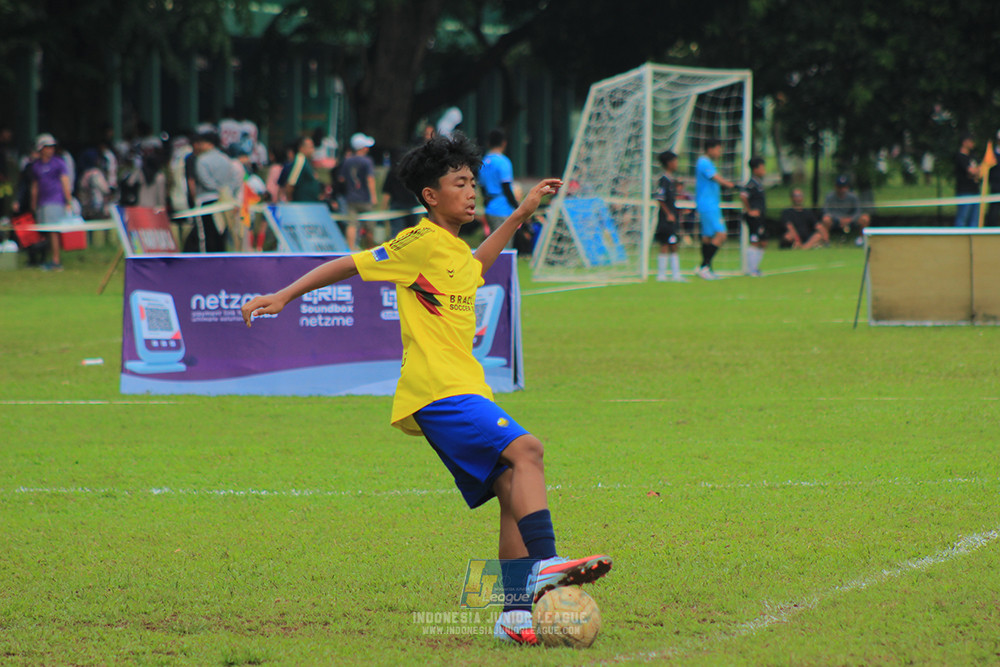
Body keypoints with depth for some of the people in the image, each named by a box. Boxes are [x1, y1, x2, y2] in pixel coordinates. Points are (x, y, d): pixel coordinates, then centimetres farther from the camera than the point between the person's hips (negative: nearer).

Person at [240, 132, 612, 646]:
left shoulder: (454, 248, 20)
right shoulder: (422, 243, -7)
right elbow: (349, 265, -2)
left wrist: (520, 215, 45)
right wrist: (282, 296, -4)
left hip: (465, 392, 9)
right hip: (438, 391, -9)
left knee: (512, 488, 0)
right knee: (525, 451, -24)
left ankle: (514, 613, -3)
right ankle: (544, 563, -36)